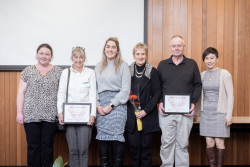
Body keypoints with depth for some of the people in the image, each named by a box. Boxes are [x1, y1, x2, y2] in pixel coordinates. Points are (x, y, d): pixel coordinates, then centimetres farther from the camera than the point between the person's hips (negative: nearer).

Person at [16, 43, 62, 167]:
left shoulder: (58, 71, 7)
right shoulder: (28, 71, 8)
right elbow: (21, 93, 6)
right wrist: (19, 112, -2)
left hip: (50, 115, 0)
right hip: (31, 115, 0)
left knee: (47, 146, 5)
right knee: (33, 146, 3)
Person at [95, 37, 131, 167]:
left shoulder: (123, 66, 2)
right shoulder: (98, 67, 16)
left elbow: (125, 90, -3)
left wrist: (111, 105, -9)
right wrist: (97, 105, -1)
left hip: (117, 104, -3)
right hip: (101, 106, 4)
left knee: (117, 136, -8)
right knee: (102, 138, 1)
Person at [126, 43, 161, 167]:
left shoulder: (153, 72, 0)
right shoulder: (128, 71, 6)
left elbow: (157, 93, -3)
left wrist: (146, 110, -10)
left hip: (148, 116, -1)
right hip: (131, 116, 2)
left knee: (146, 146, 4)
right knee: (134, 146, 4)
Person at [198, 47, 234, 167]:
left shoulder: (224, 74, -4)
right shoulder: (203, 75, 10)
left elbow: (230, 95, -5)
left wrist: (229, 115, -9)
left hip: (220, 112, -4)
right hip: (206, 112, 4)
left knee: (219, 142, -4)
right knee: (209, 142, 3)